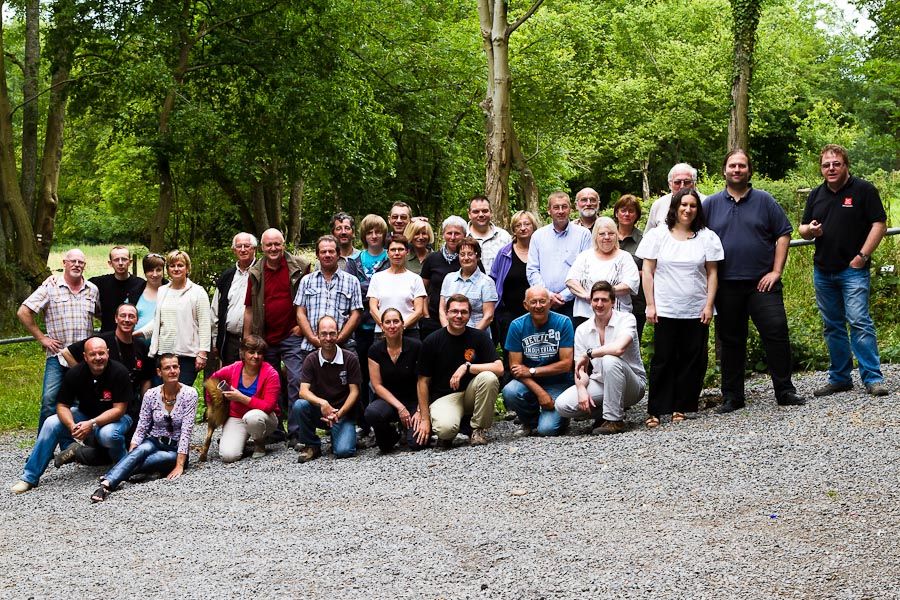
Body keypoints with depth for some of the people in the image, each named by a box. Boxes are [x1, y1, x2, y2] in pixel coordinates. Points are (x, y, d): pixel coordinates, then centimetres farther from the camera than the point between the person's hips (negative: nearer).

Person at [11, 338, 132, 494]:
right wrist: (72, 425, -30)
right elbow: (62, 405, -8)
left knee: (109, 434, -38)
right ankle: (29, 477, -11)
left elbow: (119, 409, -21)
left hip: (113, 418, -4)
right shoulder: (75, 374, -13)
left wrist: (92, 424, -33)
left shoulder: (119, 372, -22)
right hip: (84, 416, 4)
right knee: (51, 423, -19)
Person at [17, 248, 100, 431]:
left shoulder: (92, 290, 9)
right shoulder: (50, 287, -3)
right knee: (50, 400, -13)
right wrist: (42, 338, -5)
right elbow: (23, 313, -4)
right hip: (57, 355, -3)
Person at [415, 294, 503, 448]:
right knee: (445, 428, -35)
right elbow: (423, 381, 0)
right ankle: (446, 435, 5)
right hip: (444, 396, -3)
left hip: (470, 393, 3)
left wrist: (467, 367, -23)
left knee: (489, 378, -29)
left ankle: (479, 429, -10)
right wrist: (425, 418, -5)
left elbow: (499, 368, -13)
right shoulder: (432, 341, -4)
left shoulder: (480, 337, -2)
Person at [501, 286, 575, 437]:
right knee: (509, 392, -31)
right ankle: (531, 423, 2)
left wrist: (532, 371, -13)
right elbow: (515, 367, -8)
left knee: (546, 429, -23)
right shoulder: (517, 326, -6)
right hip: (529, 383, 2)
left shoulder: (563, 323, -10)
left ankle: (558, 417, 16)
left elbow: (566, 364, -11)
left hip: (558, 384, -2)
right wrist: (540, 392, -20)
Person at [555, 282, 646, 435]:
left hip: (632, 384, -4)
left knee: (610, 360, -37)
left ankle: (614, 420, -24)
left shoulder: (626, 319, -11)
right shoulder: (582, 330, 3)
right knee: (562, 405, -20)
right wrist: (582, 389, -19)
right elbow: (580, 368, 3)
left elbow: (619, 348, -32)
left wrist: (588, 354, -18)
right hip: (600, 383, 4)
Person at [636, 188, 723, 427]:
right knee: (663, 360, -1)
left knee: (692, 361, 2)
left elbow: (712, 273, 6)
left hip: (696, 311, 1)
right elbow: (648, 271, 3)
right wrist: (650, 304, -2)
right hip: (665, 310, -1)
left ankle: (681, 407, 11)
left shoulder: (707, 237, 6)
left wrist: (709, 305, -1)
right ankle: (655, 411, 2)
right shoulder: (657, 235, 3)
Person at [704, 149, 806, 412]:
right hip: (726, 286, 1)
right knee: (730, 341, 7)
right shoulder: (711, 204, 7)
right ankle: (732, 396, 15)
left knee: (776, 333, -6)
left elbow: (784, 234, 3)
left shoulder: (764, 201, 4)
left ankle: (785, 391, 4)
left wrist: (776, 271, -5)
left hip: (762, 283, -1)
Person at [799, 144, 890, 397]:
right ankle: (839, 378, 18)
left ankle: (872, 378, -10)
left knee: (859, 322, -13)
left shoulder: (863, 190, -3)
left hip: (853, 270, -6)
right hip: (822, 272, 6)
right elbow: (803, 228, 19)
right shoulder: (816, 195, 13)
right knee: (833, 326, 10)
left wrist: (862, 255, -14)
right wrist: (809, 230, -6)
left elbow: (879, 224, -7)